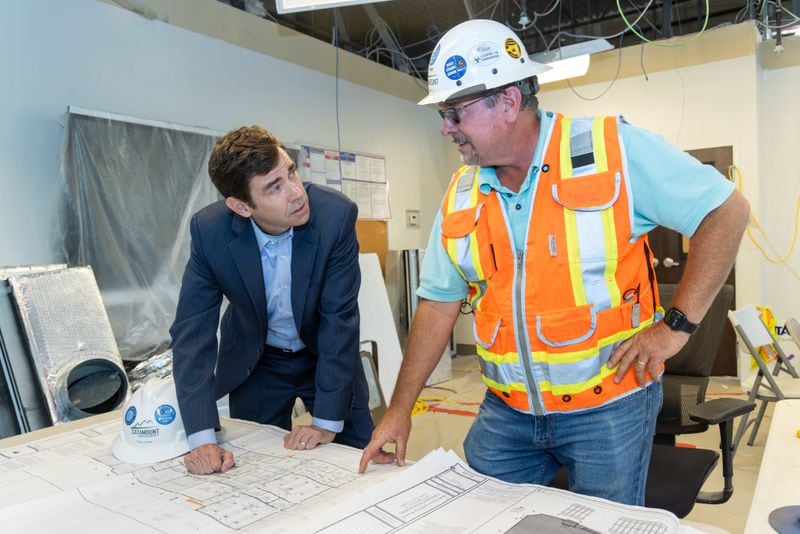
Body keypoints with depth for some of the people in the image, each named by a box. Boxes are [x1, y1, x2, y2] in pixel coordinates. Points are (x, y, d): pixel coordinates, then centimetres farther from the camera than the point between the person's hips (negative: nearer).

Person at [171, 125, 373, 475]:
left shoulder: (335, 215, -28)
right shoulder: (209, 230, -23)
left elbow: (340, 319, -24)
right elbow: (192, 331, -20)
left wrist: (327, 420, -23)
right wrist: (202, 437, -28)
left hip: (328, 356, 0)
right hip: (255, 362, 1)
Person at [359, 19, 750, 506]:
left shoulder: (613, 148, -12)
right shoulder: (461, 195, 1)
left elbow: (726, 210, -7)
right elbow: (440, 302, 4)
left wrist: (676, 324, -14)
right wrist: (400, 409, 4)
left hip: (608, 405, -3)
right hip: (506, 411, 4)